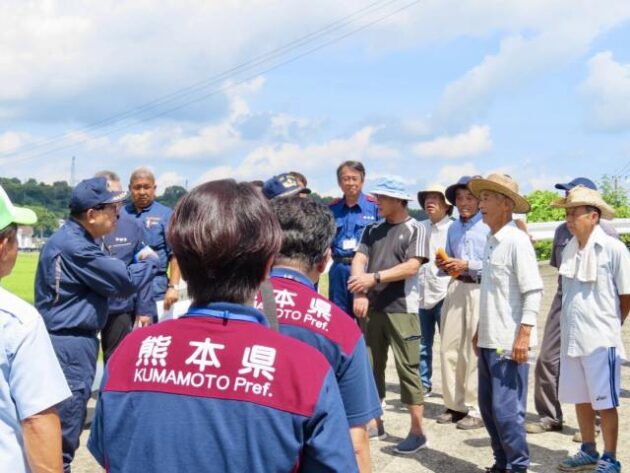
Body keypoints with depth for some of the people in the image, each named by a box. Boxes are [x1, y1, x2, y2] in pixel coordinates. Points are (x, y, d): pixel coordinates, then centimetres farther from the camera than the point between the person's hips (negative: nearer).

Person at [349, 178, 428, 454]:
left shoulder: (414, 230, -3)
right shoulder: (372, 230, 13)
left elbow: (412, 267, -13)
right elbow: (359, 260, 3)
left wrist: (374, 277, -19)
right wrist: (359, 294, -13)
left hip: (401, 309, -5)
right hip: (372, 307, 6)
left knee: (408, 369, -3)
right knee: (371, 365, 11)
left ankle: (417, 431, 2)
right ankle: (375, 421, 23)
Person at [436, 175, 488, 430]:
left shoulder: (488, 227, -6)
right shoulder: (453, 229, 16)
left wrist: (468, 265, -15)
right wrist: (444, 266, 3)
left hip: (479, 289, -7)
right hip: (455, 288, 7)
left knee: (474, 351, -4)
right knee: (448, 347, 7)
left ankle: (475, 410, 6)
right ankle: (454, 404, 20)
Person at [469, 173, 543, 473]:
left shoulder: (517, 241, -12)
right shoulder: (491, 242, 13)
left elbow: (533, 291, -16)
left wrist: (524, 335, -21)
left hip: (509, 343, -9)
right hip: (489, 341, 9)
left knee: (506, 410, -5)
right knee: (488, 407, 14)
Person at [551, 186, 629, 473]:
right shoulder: (569, 250, 7)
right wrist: (569, 327, 10)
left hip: (600, 339, -6)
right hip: (572, 338, 6)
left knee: (605, 402, 3)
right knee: (579, 398, 16)